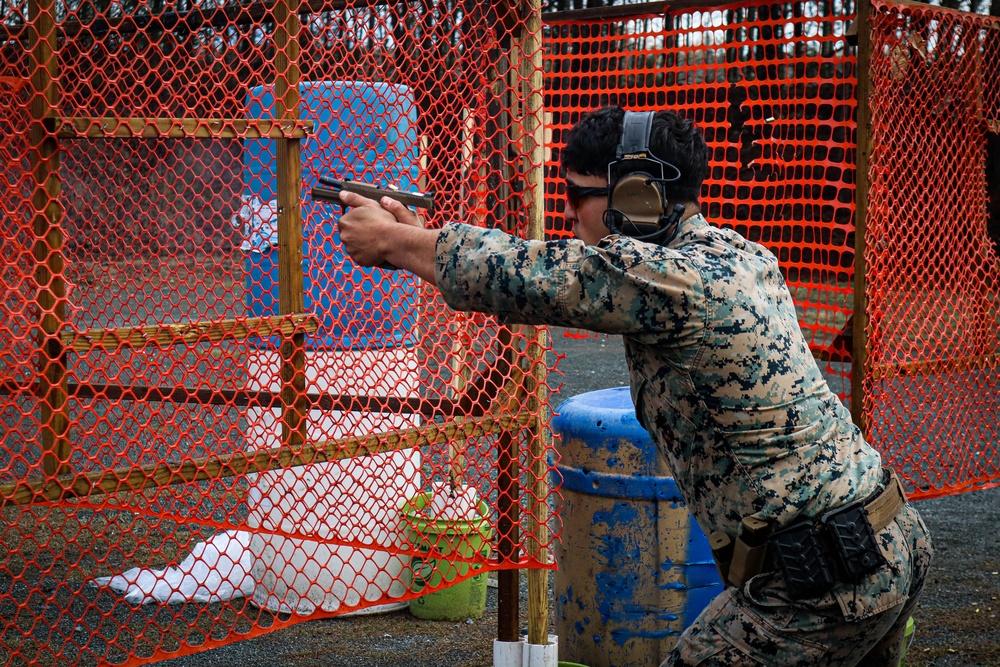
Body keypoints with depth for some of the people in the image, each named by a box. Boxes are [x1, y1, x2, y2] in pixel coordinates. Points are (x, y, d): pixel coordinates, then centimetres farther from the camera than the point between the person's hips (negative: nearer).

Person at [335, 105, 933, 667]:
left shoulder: (674, 281, -19)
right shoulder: (737, 254, 9)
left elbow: (520, 276, -10)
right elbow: (555, 271, 17)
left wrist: (395, 240, 6)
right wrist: (420, 239, 16)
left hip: (827, 582, -9)